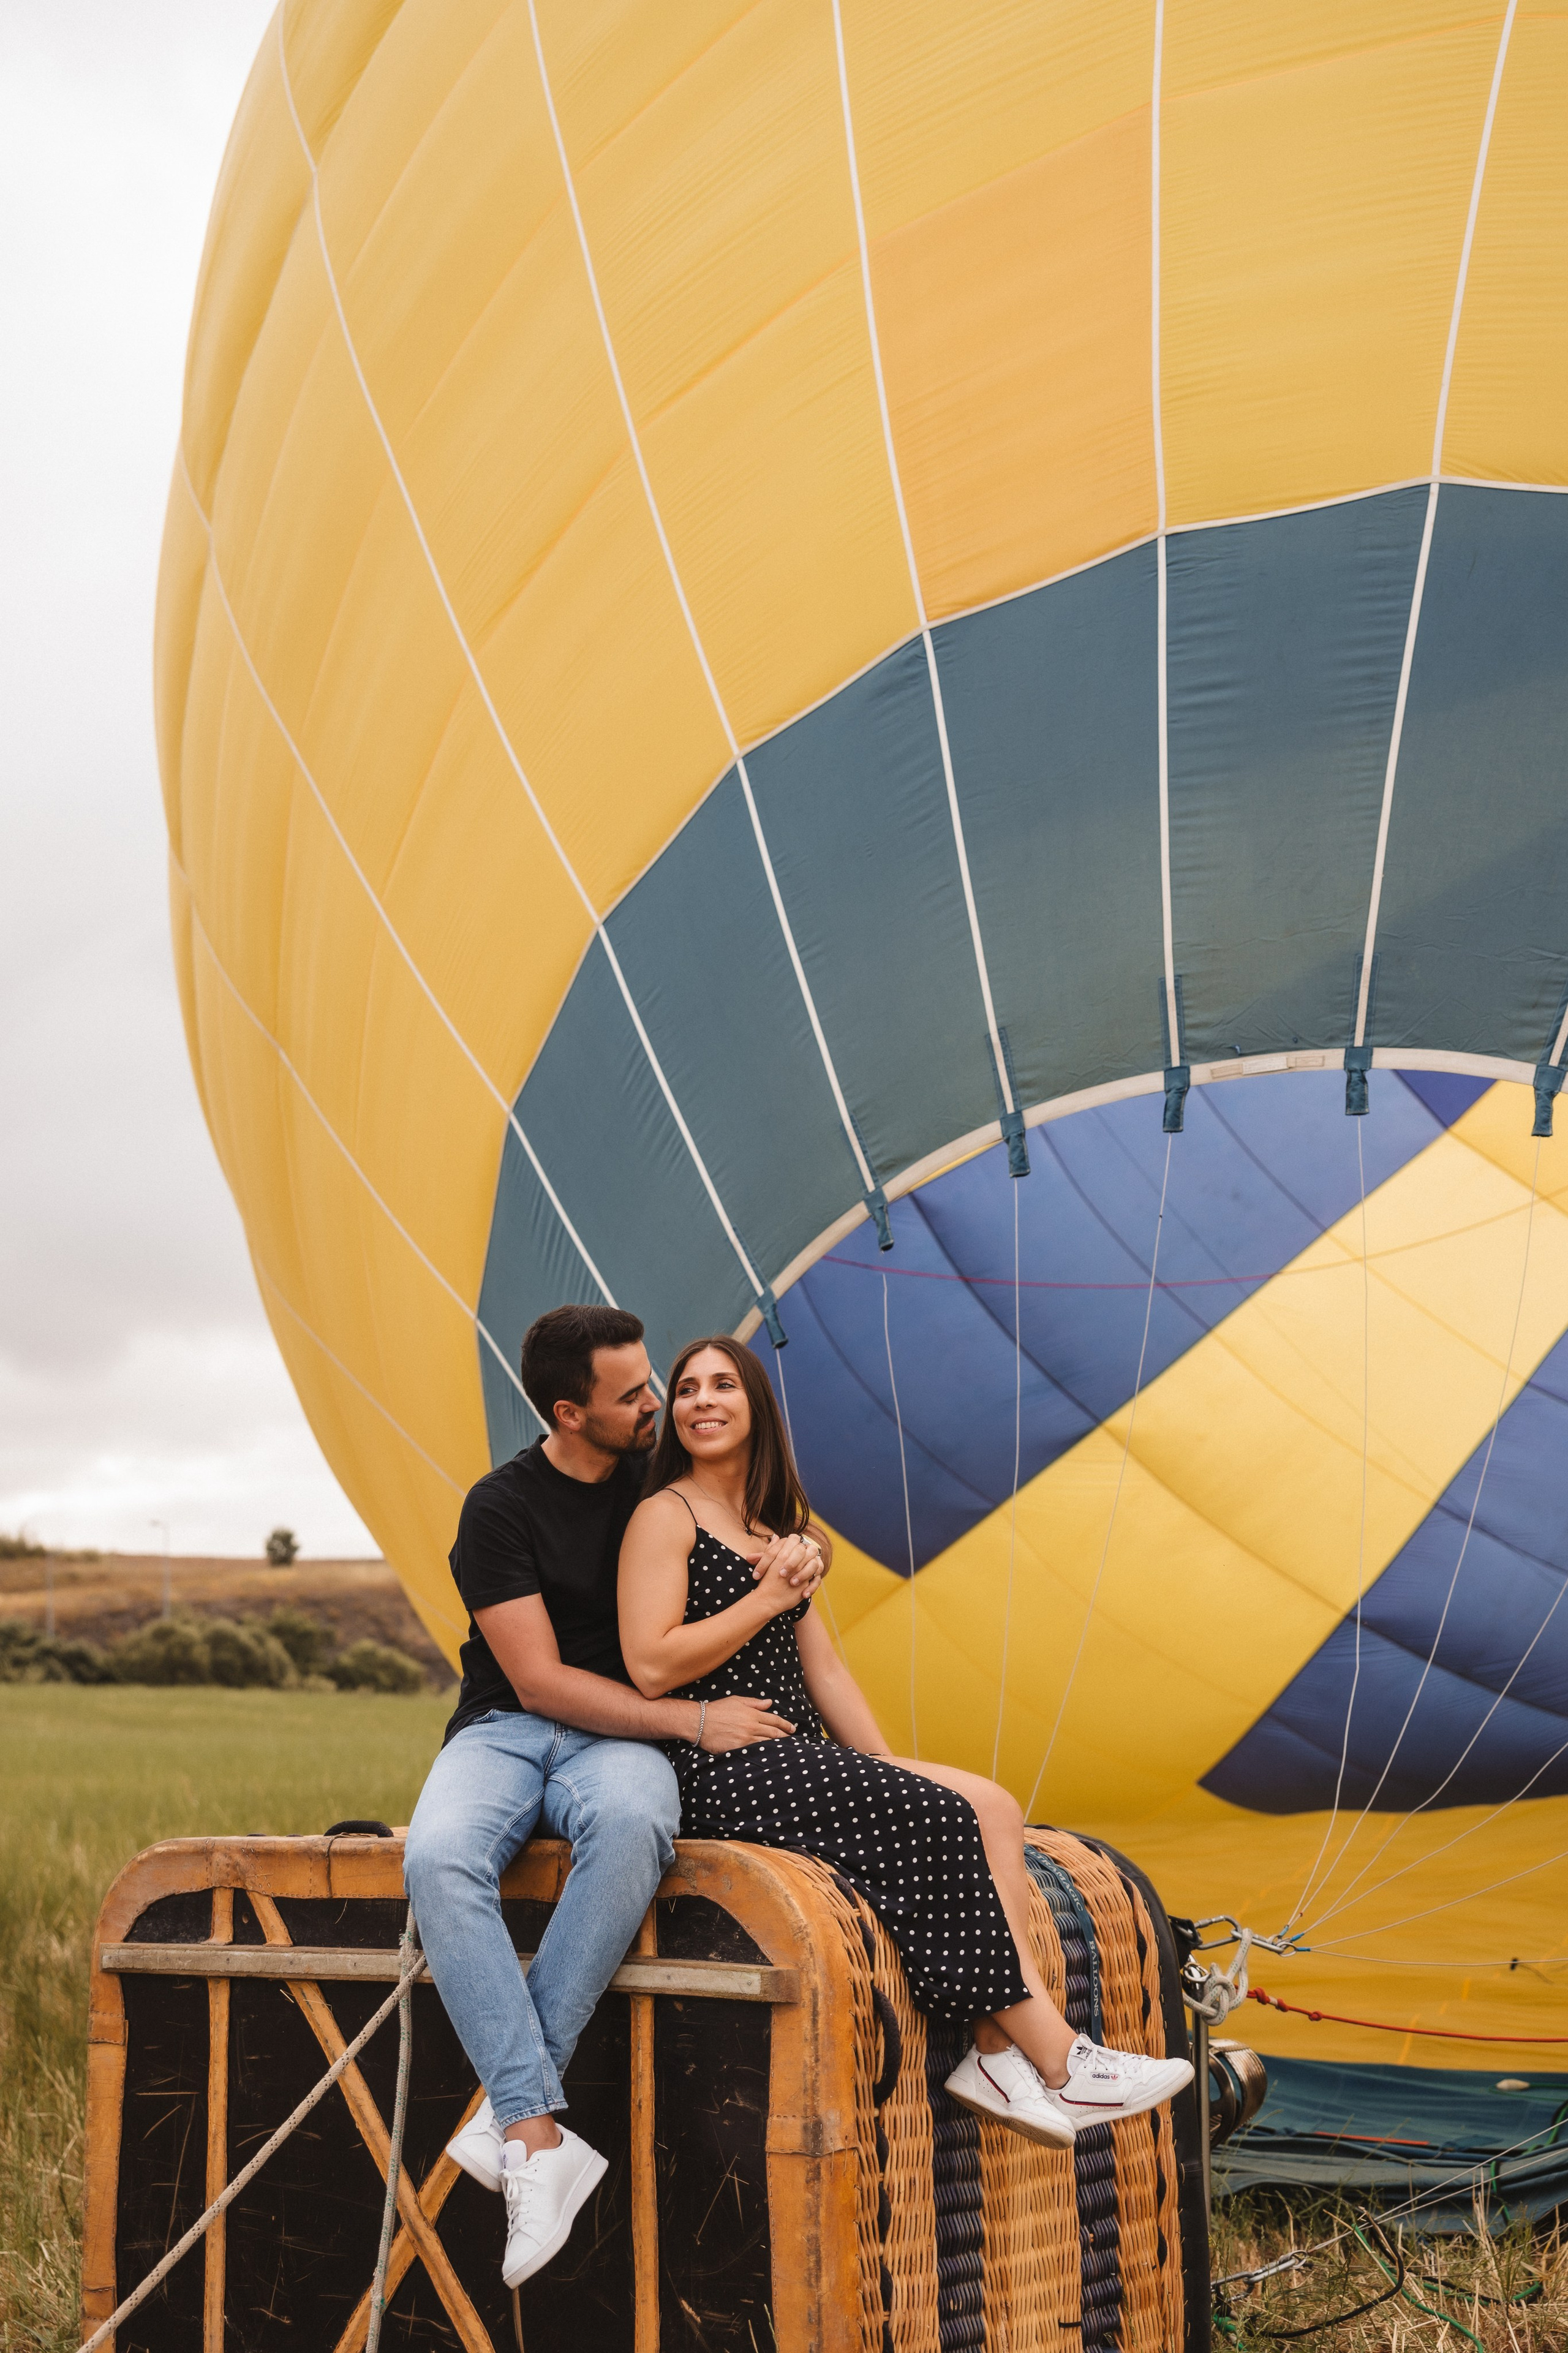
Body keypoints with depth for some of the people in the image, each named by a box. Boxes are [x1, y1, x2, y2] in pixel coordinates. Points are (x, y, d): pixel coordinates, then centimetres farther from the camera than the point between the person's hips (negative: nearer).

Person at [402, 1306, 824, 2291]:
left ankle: (509, 2115, -32)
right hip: (507, 1730, -1)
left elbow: (774, 1533, 21)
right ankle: (541, 2139, -36)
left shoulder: (663, 1482, 7)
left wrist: (802, 1553, -6)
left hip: (619, 1738, 2)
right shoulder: (502, 1508, -6)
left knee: (633, 1824, -38)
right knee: (439, 1858, -37)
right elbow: (540, 1680, -10)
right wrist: (691, 1720, -16)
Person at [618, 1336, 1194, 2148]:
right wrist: (768, 1597, -11)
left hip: (798, 1760, 8)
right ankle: (1057, 2060, -15)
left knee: (993, 1807, -12)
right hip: (725, 1773, -8)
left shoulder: (776, 1526, 21)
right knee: (943, 1821, -20)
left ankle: (1000, 2053, -22)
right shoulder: (666, 1516, -3)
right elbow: (652, 1668, -15)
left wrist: (889, 1768, 8)